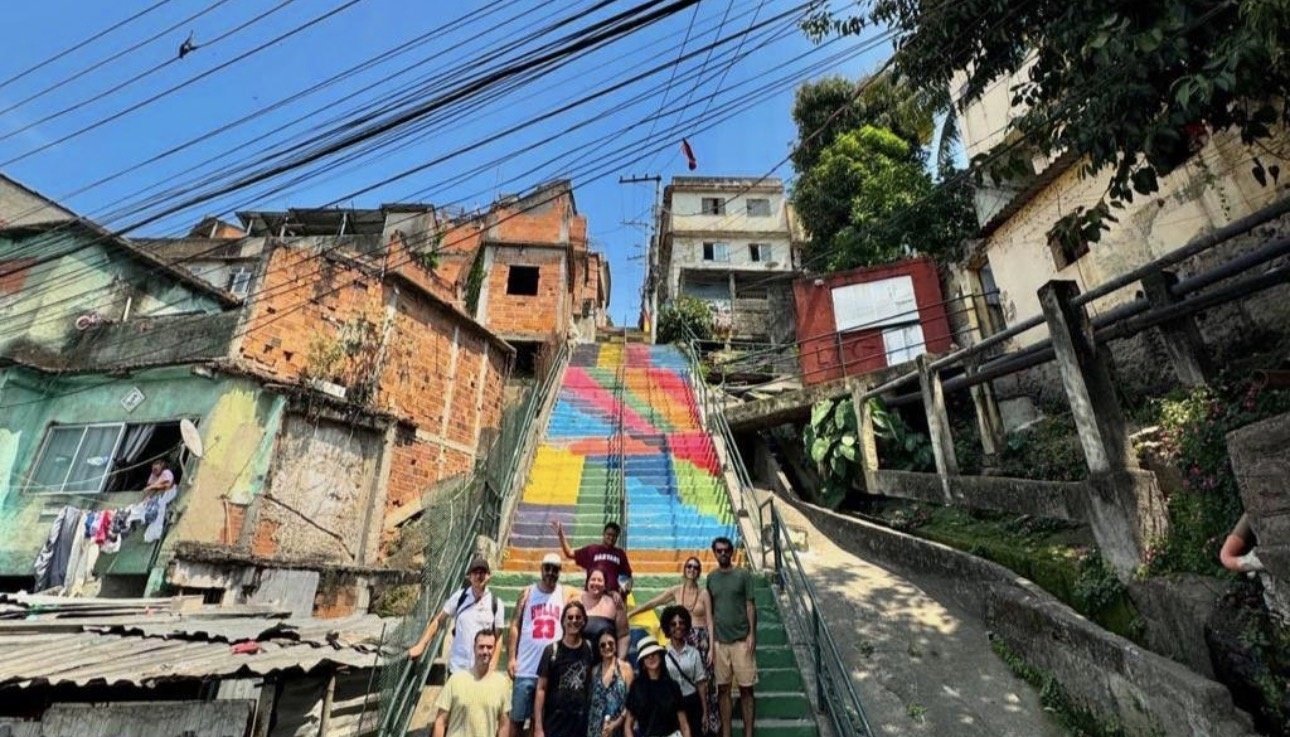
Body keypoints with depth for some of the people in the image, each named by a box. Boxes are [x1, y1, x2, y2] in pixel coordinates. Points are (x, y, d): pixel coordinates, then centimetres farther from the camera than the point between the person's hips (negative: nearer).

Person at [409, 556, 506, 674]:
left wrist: (493, 664, -10)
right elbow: (438, 620, 3)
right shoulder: (459, 597, -3)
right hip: (457, 667, 1)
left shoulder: (496, 604, -4)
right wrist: (421, 645, -6)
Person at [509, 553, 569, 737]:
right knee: (517, 718, 8)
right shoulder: (528, 593, 3)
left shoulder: (565, 594, 4)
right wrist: (511, 658, -6)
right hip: (526, 668, 0)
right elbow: (515, 626, 1)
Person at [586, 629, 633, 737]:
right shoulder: (595, 670, 10)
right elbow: (591, 700, 12)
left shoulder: (625, 667, -2)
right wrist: (590, 727, 4)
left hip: (618, 728, -3)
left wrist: (618, 722, -12)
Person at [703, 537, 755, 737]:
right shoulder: (711, 577, 6)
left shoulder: (743, 575, -3)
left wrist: (752, 634, -9)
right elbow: (710, 611, 8)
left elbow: (750, 605, -3)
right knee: (723, 688, 8)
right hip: (720, 640, 3)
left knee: (745, 688, 3)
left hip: (742, 639, -3)